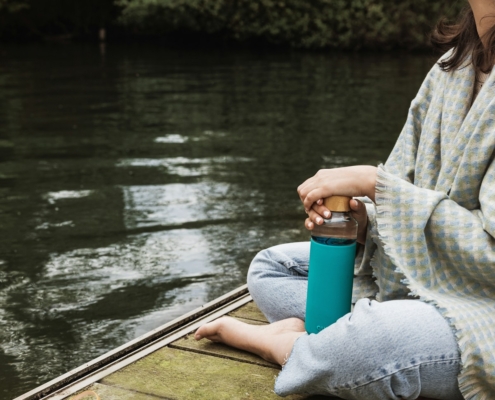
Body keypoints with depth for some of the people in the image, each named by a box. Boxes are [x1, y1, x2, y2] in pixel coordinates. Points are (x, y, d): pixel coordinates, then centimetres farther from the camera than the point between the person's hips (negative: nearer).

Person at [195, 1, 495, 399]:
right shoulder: (451, 68, 6)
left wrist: (373, 181, -21)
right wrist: (363, 220, -13)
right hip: (419, 273, 8)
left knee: (365, 342, -38)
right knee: (269, 268, 8)